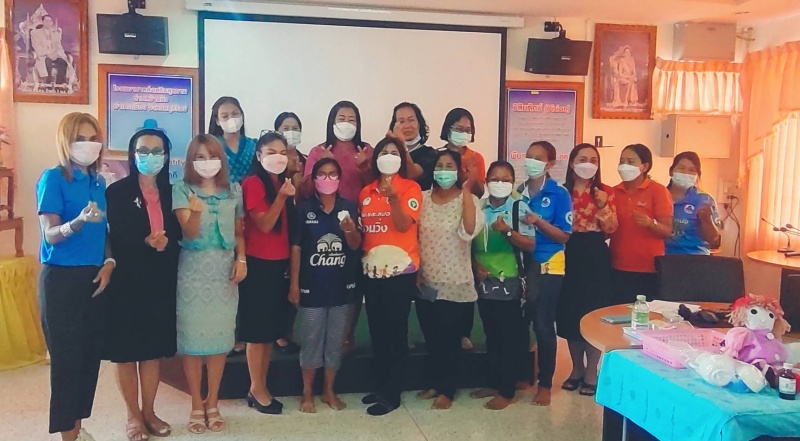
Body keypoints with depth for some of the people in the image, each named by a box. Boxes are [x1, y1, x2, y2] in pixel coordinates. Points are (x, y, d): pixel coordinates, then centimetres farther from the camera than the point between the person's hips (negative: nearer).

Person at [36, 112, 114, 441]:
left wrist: (108, 263, -1)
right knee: (66, 356, 0)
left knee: (91, 354, 9)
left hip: (94, 277, 6)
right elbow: (50, 235, -14)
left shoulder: (99, 182, 9)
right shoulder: (53, 178, -8)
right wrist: (79, 221, -33)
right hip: (61, 278, -6)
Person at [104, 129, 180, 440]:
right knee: (126, 350, 5)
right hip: (127, 280, -3)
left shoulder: (170, 192, 9)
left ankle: (149, 412, 24)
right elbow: (117, 239, -12)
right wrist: (146, 242, -23)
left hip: (161, 281, 4)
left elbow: (178, 234, 4)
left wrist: (166, 242, -16)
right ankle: (133, 415, 19)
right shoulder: (117, 191, -4)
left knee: (154, 348, 11)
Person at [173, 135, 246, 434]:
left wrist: (241, 259, -2)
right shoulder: (182, 190, -4)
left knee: (220, 336, 6)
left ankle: (212, 404, 19)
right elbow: (189, 233, -14)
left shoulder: (234, 190, 6)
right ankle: (196, 406, 14)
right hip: (193, 270, -2)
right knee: (192, 336, 1)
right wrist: (196, 212, -33)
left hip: (224, 269, 3)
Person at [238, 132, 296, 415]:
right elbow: (264, 224, -18)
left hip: (280, 263, 7)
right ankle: (257, 390, 12)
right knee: (257, 330, 1)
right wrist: (281, 197, -25)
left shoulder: (285, 183, 12)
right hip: (258, 264, -7)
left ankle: (261, 387, 22)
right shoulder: (253, 183, -10)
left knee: (271, 329, 12)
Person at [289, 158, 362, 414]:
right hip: (312, 285, -2)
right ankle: (307, 393, 21)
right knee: (311, 340, 6)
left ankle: (329, 391, 27)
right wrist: (294, 284, -5)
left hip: (341, 285, 2)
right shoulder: (304, 209, -4)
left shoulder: (349, 208, 2)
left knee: (336, 340, 11)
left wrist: (350, 230, -20)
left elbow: (356, 246, 2)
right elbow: (296, 248, -3)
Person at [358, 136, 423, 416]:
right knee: (377, 331, 11)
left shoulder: (410, 187, -4)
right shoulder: (366, 192, 12)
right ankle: (381, 387, 24)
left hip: (400, 270, -5)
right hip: (372, 270, 6)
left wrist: (393, 197, -28)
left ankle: (392, 394, 10)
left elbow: (404, 225, -15)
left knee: (395, 332, 0)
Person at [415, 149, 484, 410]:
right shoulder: (423, 198, 3)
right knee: (430, 337, 14)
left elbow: (469, 231, -27)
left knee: (448, 339, 7)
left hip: (454, 284, -3)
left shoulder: (467, 199, -7)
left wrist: (467, 191, -26)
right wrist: (414, 271, 2)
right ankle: (434, 383, 32)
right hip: (425, 282, 4)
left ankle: (446, 389, 22)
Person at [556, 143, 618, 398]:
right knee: (569, 313, 6)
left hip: (595, 256, -2)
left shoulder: (606, 192, 2)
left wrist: (602, 207, -17)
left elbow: (611, 229, -4)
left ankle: (591, 373, 13)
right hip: (570, 255, 2)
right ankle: (577, 369, 23)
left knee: (594, 313, 0)